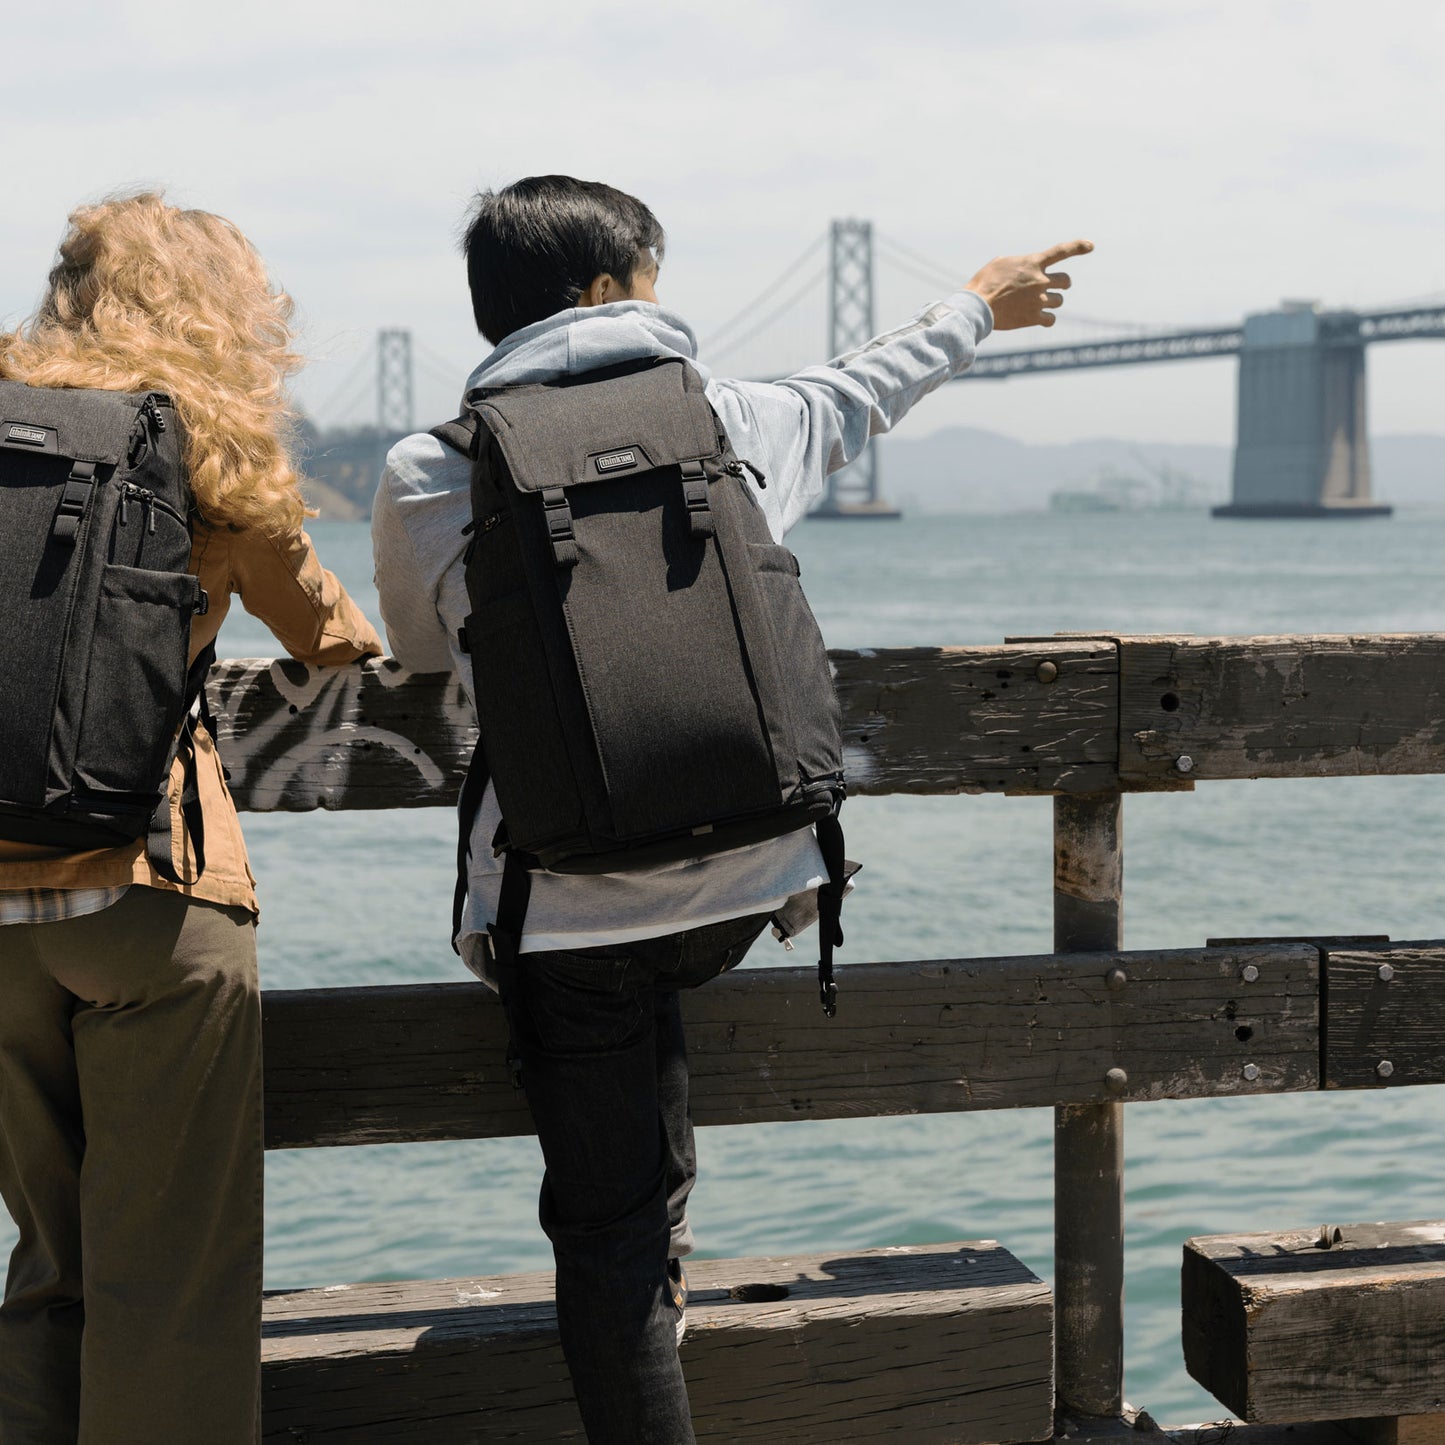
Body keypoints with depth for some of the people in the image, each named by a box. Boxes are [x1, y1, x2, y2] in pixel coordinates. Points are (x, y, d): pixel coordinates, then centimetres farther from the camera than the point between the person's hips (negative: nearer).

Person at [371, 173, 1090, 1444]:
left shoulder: (425, 481, -2)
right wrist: (977, 307, 44)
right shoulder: (731, 422, 3)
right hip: (741, 886, 3)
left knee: (606, 1232, 6)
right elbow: (858, 394, 25)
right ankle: (664, 1253, 42)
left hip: (565, 911, -2)